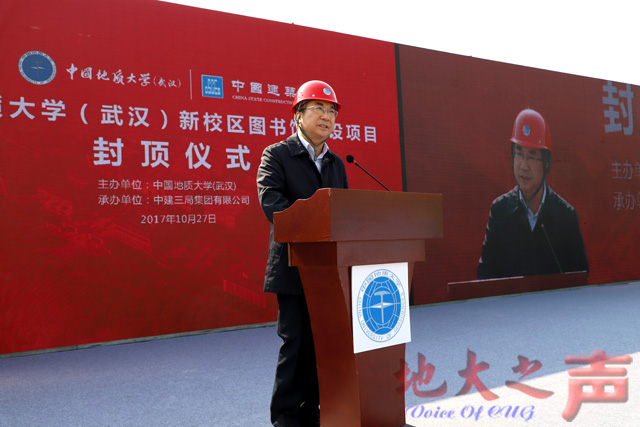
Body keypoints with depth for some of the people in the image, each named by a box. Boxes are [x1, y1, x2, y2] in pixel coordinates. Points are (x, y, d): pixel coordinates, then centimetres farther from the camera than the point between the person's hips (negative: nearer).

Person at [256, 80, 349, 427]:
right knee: (295, 343, -1)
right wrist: (308, 227, -28)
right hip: (294, 266, -6)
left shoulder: (336, 162, 18)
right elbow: (271, 201, -17)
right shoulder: (276, 154, -2)